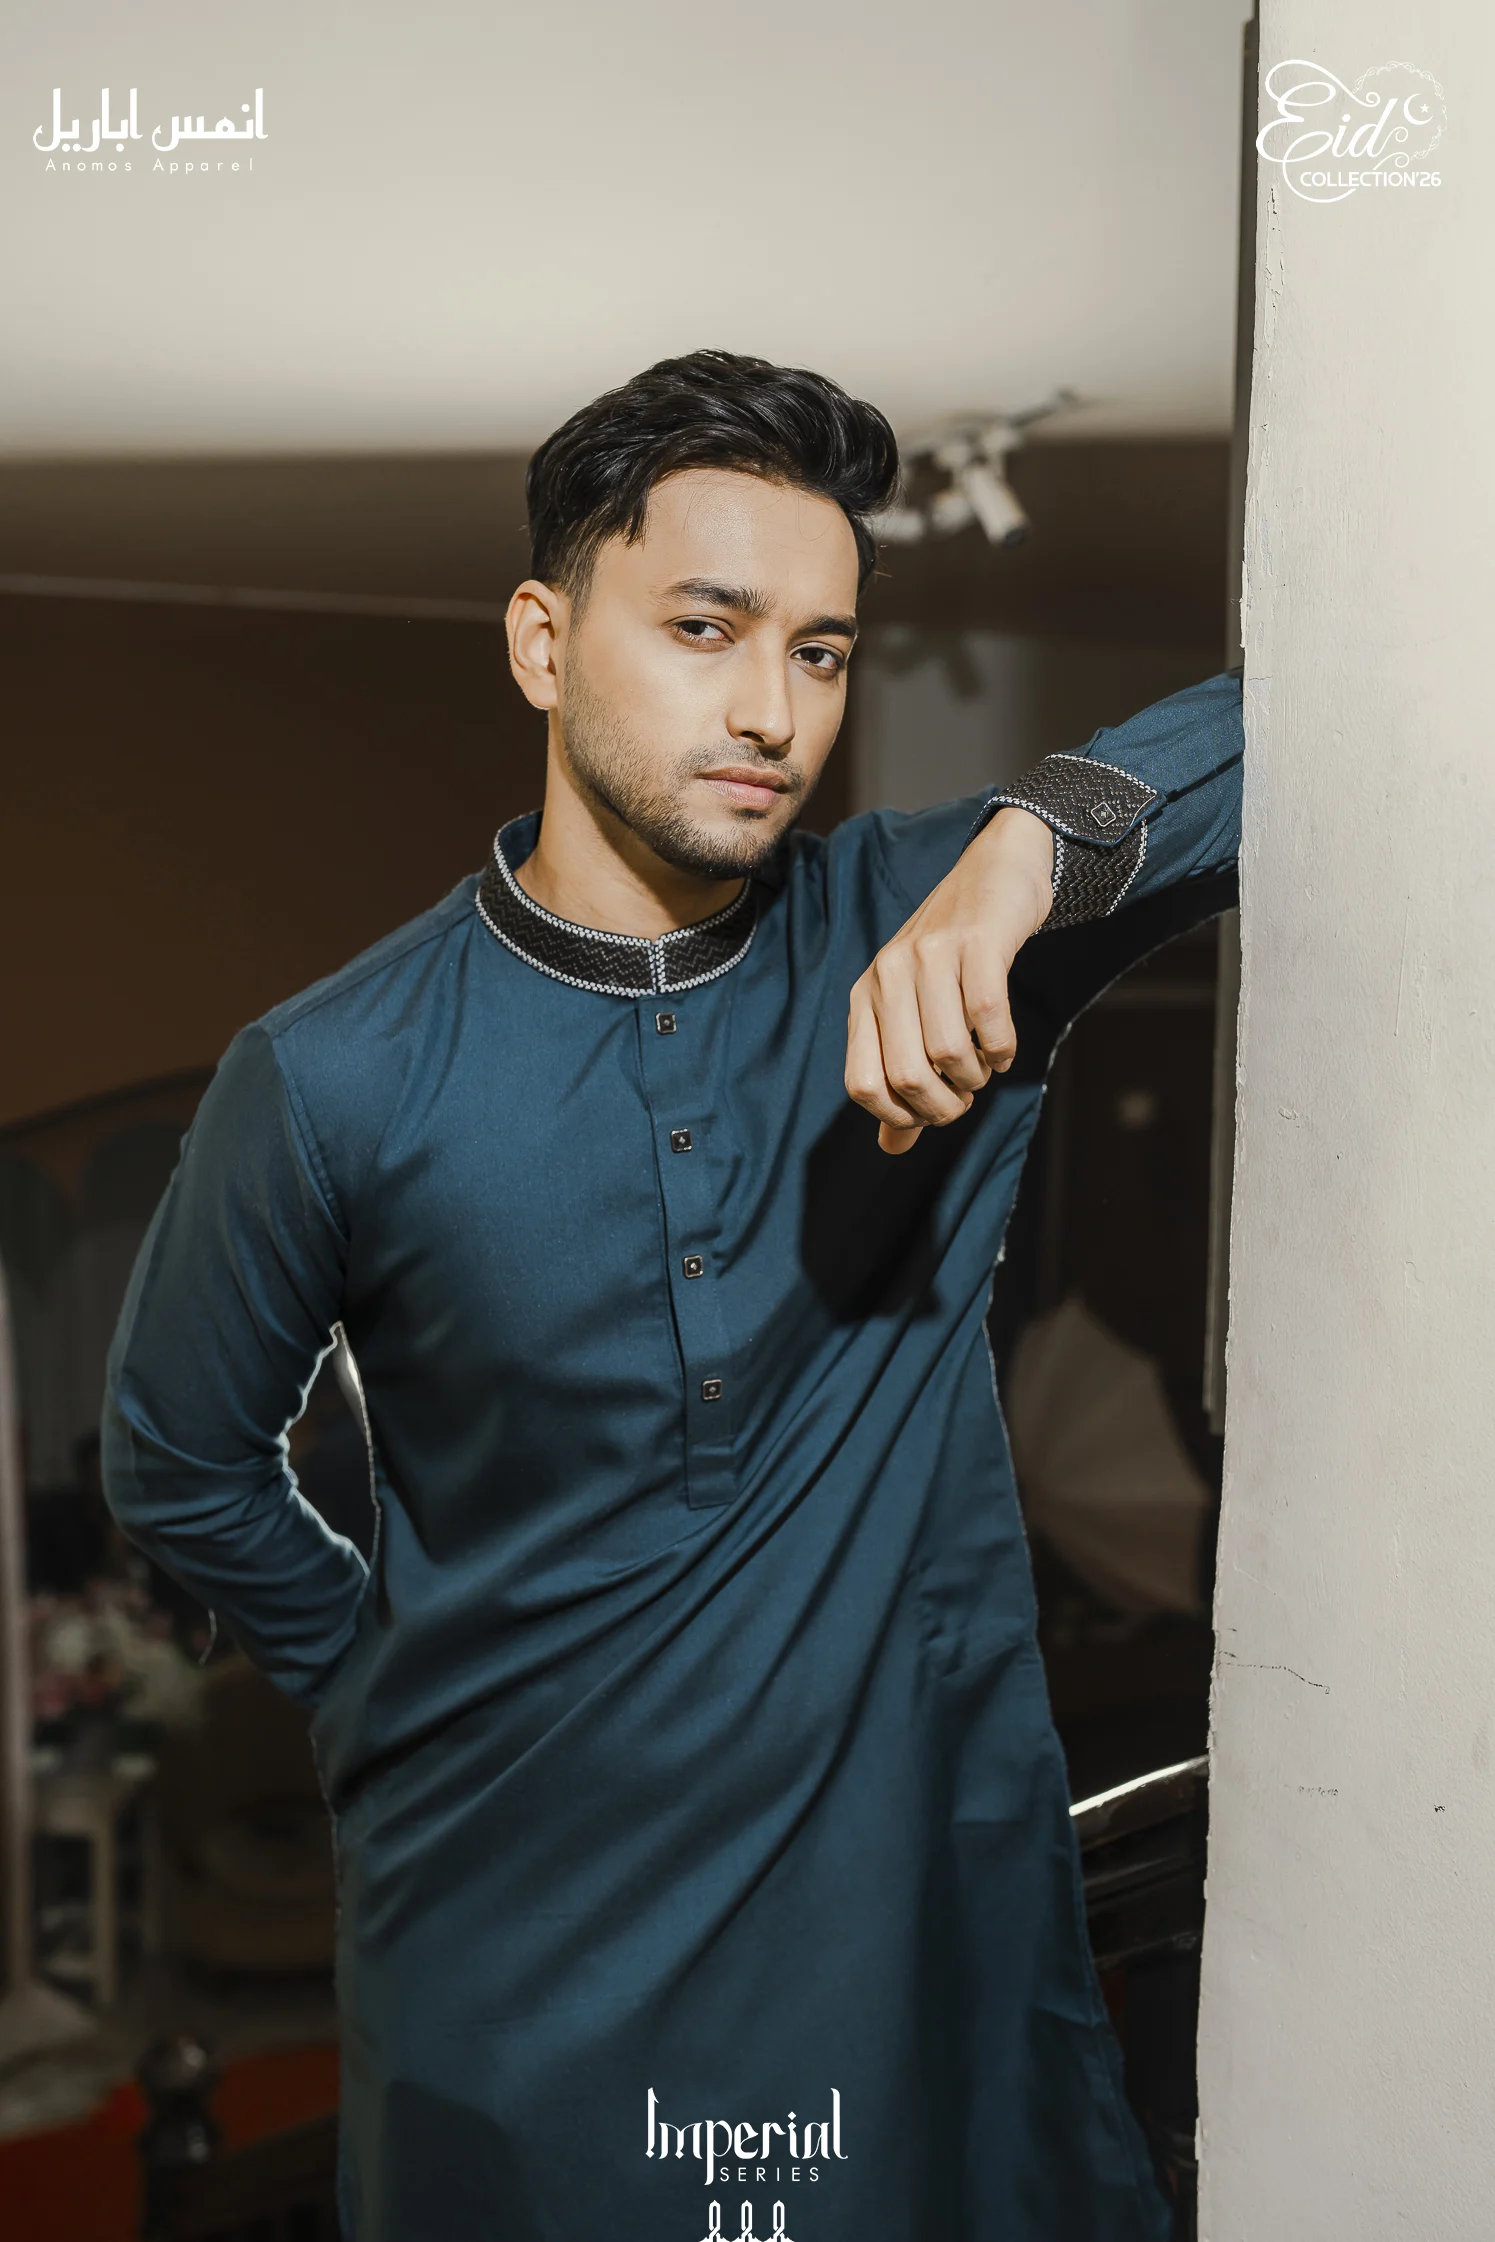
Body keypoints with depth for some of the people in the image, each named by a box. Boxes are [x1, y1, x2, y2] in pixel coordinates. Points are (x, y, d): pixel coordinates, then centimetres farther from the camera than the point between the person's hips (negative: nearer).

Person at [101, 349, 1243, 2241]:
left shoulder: (930, 947, -9)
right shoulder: (333, 1084, -11)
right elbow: (181, 1465, 4)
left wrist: (1034, 842, -29)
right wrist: (400, 1702, 9)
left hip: (934, 1895, 1)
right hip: (524, 1930, -1)